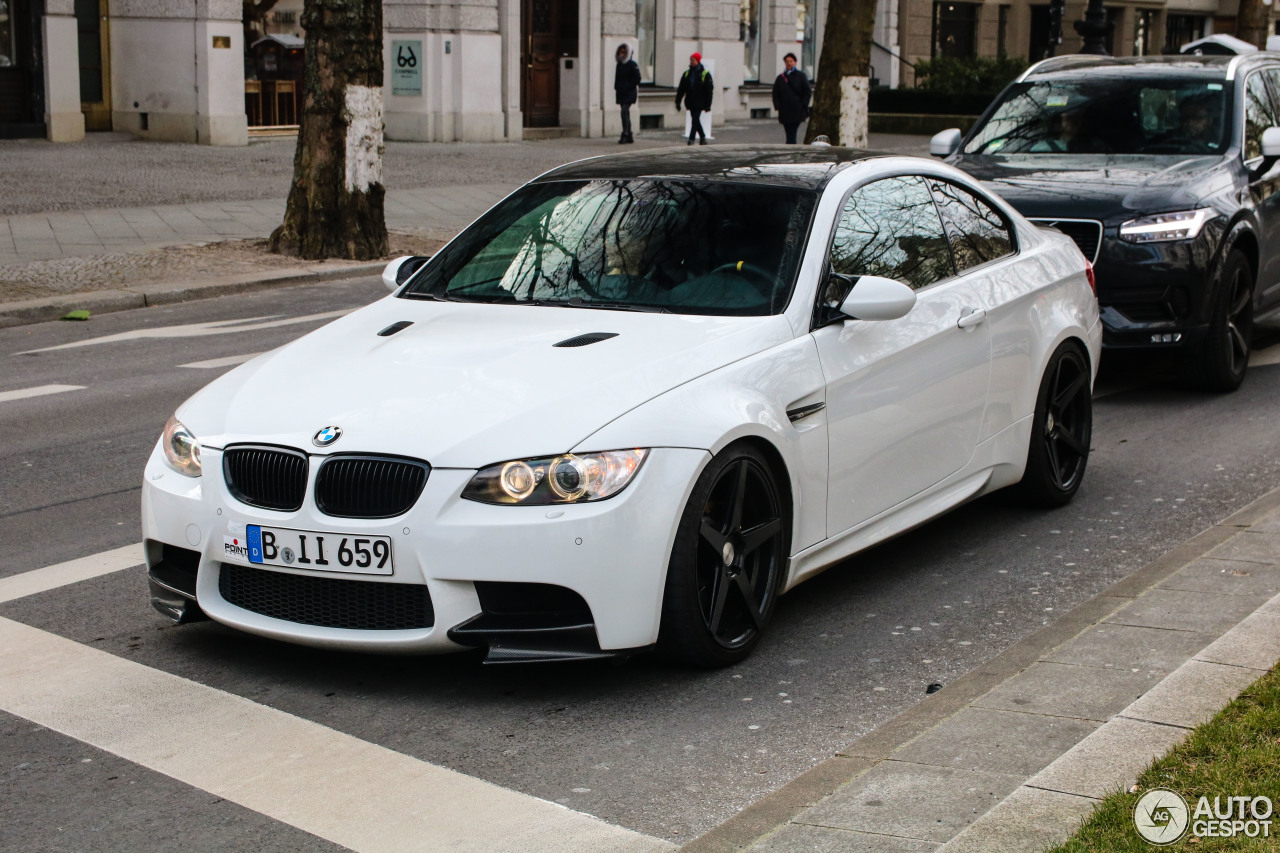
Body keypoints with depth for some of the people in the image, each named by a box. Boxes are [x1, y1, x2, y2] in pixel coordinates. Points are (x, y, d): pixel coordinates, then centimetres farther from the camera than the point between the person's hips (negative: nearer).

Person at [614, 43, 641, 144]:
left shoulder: (632, 65, -6)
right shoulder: (619, 64, 14)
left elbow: (637, 79, -9)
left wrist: (628, 87, -14)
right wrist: (617, 88, 9)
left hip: (629, 93, -7)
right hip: (621, 93, 7)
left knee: (624, 112, -18)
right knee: (625, 114, 9)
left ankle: (625, 135, -19)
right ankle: (629, 136, 14)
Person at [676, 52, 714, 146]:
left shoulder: (705, 74, -5)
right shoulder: (687, 74, 9)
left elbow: (709, 91, -5)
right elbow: (681, 89, 10)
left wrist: (708, 105, -9)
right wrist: (677, 102, 4)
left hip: (699, 102, -5)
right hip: (690, 102, 5)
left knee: (695, 120, -11)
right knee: (695, 120, 12)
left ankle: (691, 140, -9)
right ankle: (702, 137, 27)